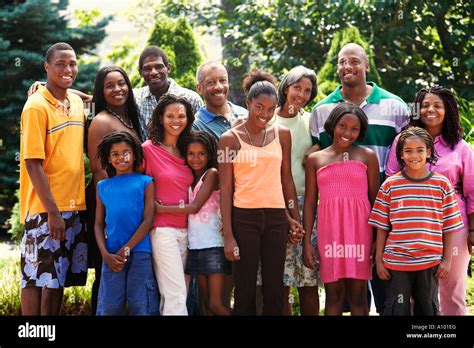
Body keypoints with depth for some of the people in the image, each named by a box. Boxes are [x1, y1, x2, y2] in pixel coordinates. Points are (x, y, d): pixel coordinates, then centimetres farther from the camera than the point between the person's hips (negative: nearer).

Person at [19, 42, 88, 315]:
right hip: (46, 209, -7)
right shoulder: (37, 106, -10)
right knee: (37, 278, -3)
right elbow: (32, 163, -14)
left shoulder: (77, 102, 11)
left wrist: (84, 194, 11)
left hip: (74, 206, 7)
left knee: (59, 278, 11)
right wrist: (52, 211, -18)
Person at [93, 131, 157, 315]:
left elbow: (148, 220, -2)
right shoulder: (103, 186, 14)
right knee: (109, 308, 1)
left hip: (140, 253, -2)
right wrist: (106, 254, -5)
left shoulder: (145, 182, 6)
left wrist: (126, 249, -8)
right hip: (112, 256, 2)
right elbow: (99, 224, 10)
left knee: (141, 307, -1)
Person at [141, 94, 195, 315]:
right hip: (162, 229, -6)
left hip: (186, 229, 6)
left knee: (177, 295, 7)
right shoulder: (148, 149, -5)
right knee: (176, 296, -10)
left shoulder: (186, 151, 13)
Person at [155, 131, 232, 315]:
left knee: (216, 304, -9)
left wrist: (160, 208, -14)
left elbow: (195, 207, -13)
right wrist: (158, 207, -9)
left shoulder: (212, 174, -4)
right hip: (195, 245, 6)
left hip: (213, 245, -6)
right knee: (207, 304, 8)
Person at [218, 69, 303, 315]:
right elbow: (225, 189, -3)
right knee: (245, 291, 1)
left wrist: (294, 218, 11)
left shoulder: (282, 134, 9)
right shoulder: (230, 139, -1)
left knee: (274, 290, 5)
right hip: (244, 218, -3)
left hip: (276, 218, 3)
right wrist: (228, 235, -8)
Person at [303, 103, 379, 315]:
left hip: (359, 230, -1)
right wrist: (306, 241, 3)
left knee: (358, 294, 0)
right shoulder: (315, 159, 11)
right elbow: (310, 202, 10)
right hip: (329, 231, 1)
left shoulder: (367, 157, 7)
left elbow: (375, 199, 4)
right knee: (333, 294, 2)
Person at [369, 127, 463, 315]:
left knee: (428, 309, 12)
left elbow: (449, 227, 3)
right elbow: (382, 227, 2)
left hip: (430, 263, 1)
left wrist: (447, 260, 0)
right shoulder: (390, 185, 0)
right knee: (397, 310, 6)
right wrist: (378, 259, 1)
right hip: (396, 262, 0)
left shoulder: (442, 184, 1)